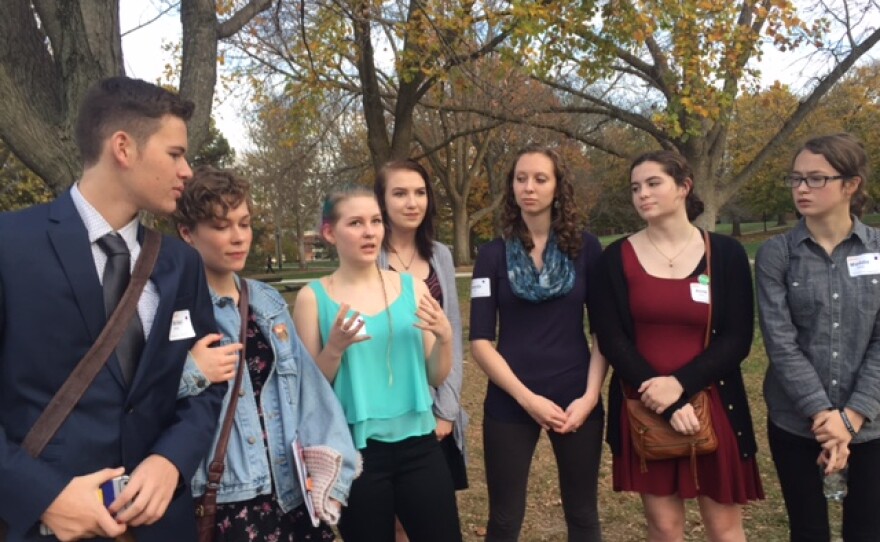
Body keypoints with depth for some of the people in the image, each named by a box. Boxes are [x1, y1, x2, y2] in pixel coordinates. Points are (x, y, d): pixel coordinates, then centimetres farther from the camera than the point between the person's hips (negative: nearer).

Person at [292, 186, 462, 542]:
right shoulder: (314, 297, -5)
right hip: (355, 451, -2)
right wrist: (335, 348, -20)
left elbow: (436, 378, 5)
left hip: (418, 445, 2)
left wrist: (444, 338, -13)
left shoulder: (412, 287, 2)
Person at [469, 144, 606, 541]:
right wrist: (527, 398, -12)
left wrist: (590, 395, -9)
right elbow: (480, 341, -5)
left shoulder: (586, 248, 1)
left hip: (577, 400, 1)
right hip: (510, 402, 0)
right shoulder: (493, 254, 0)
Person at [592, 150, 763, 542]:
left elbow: (737, 340, -5)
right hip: (644, 409, 0)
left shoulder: (726, 253, -1)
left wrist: (680, 384, -18)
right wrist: (667, 403, -14)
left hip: (713, 404, 0)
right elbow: (611, 339, -6)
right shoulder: (617, 257, -1)